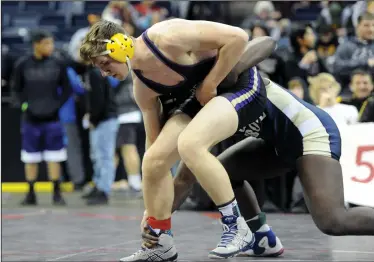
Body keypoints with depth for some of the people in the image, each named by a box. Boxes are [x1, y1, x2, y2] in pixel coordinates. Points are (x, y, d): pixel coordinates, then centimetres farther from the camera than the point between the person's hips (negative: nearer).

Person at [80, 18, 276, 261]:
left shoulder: (168, 37, -28)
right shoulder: (142, 88, -3)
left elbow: (238, 37, -28)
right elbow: (154, 138, 7)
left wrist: (208, 85, -21)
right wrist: (152, 206, 11)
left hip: (241, 84, -8)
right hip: (200, 98, 8)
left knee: (189, 144, -31)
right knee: (153, 160, -2)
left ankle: (237, 228, -18)